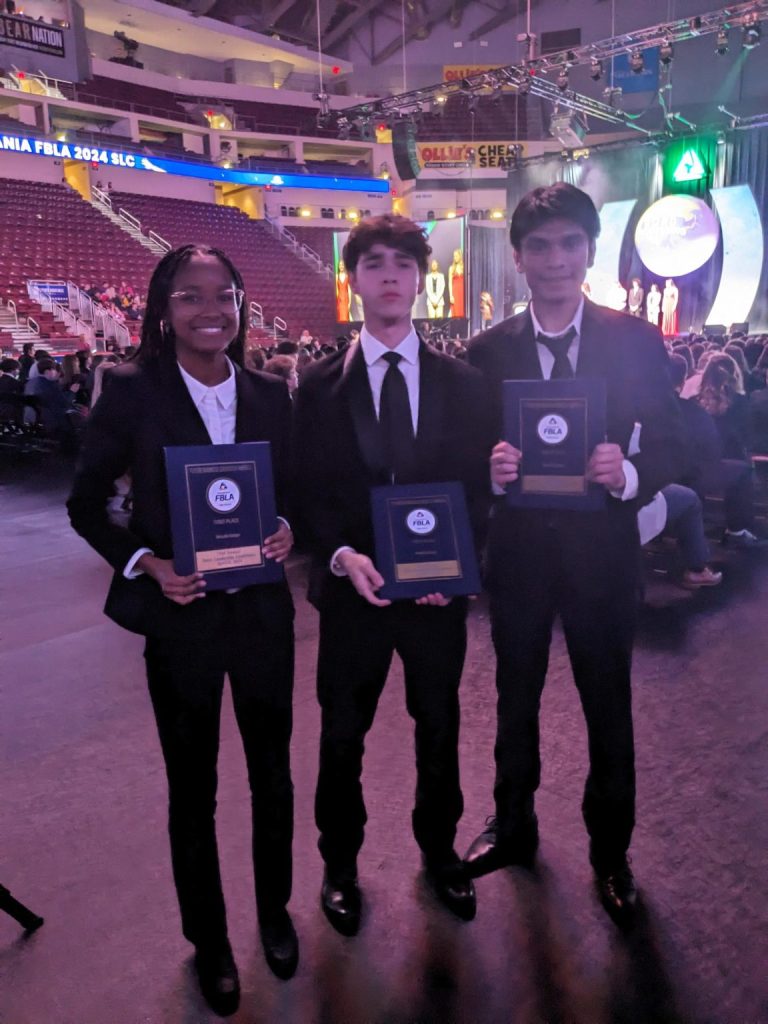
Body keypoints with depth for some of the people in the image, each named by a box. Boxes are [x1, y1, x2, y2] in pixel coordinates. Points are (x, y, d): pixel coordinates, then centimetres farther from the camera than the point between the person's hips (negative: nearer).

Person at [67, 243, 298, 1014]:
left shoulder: (271, 395, 1)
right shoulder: (131, 392, -8)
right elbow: (86, 504, -2)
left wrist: (288, 532, -10)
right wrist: (146, 564, -16)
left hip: (263, 610, 3)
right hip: (180, 618, -2)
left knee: (272, 774, 17)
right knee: (192, 786, 14)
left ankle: (275, 912, 44)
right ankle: (207, 939, 39)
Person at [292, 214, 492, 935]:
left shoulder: (462, 383, 2)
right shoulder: (320, 385, -1)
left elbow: (476, 491, 1)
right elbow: (309, 493, -3)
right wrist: (342, 556, -20)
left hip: (439, 587, 1)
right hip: (353, 587, -1)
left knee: (439, 727, 18)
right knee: (341, 736, 14)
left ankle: (438, 848, 43)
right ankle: (340, 862, 38)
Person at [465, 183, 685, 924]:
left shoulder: (636, 341, -4)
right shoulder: (487, 350, -2)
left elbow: (670, 444, -3)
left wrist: (629, 475, -23)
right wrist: (488, 470, -22)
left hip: (601, 550, -1)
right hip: (517, 550, 1)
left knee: (608, 708, 13)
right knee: (516, 697, 18)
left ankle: (610, 850, 38)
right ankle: (513, 827, 42)